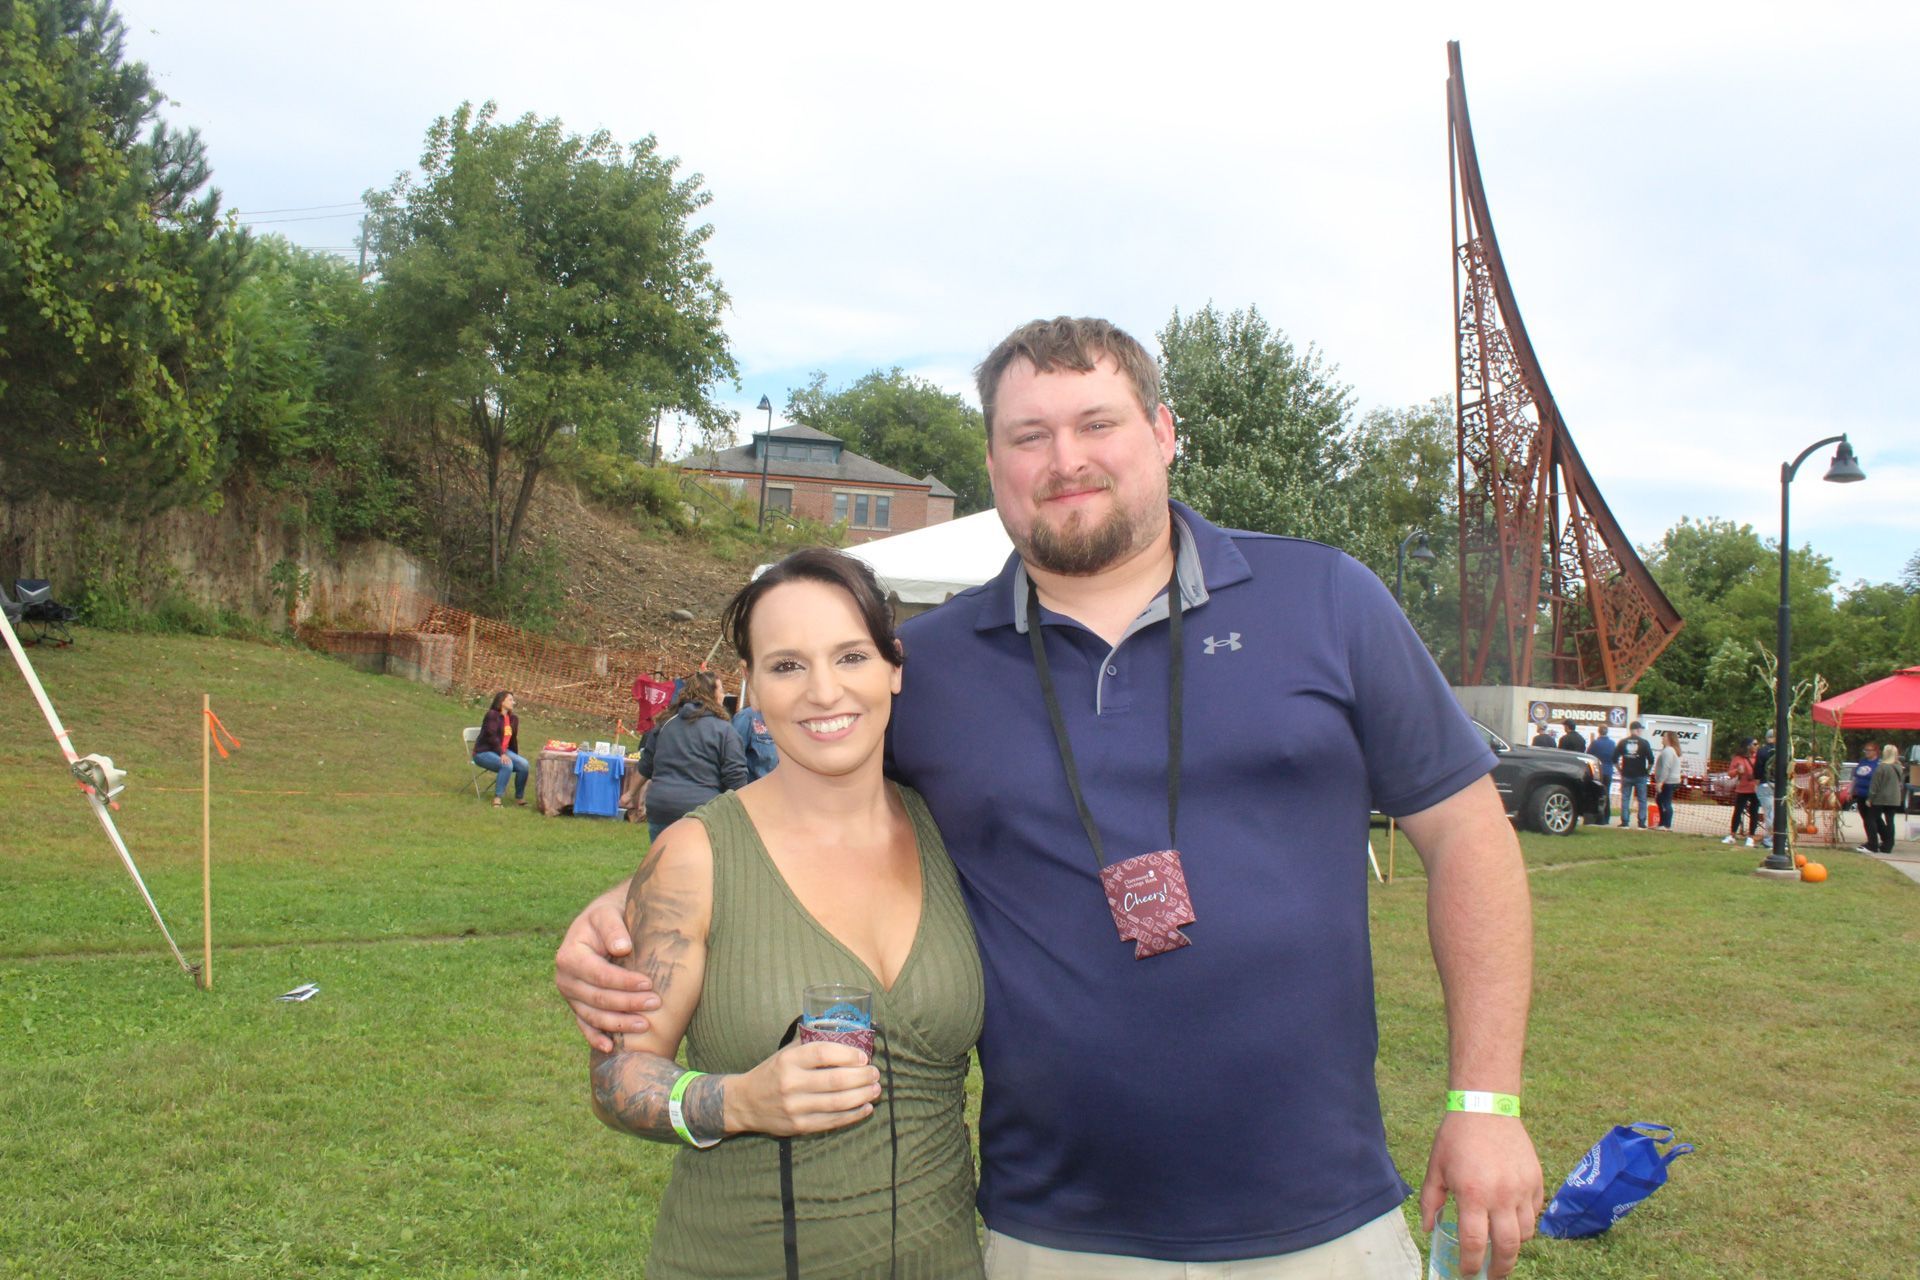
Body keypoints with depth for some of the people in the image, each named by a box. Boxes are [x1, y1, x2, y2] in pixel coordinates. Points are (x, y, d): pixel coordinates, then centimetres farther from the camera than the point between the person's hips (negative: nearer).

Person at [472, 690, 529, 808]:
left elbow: (513, 740, 19)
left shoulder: (513, 719, 13)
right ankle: (497, 798, -27)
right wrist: (501, 754, -30)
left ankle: (519, 797, -7)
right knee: (507, 765, -34)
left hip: (503, 751, 7)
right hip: (484, 752, -7)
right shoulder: (492, 715, -12)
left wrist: (515, 758, 16)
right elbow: (492, 736, -21)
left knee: (524, 764, -19)